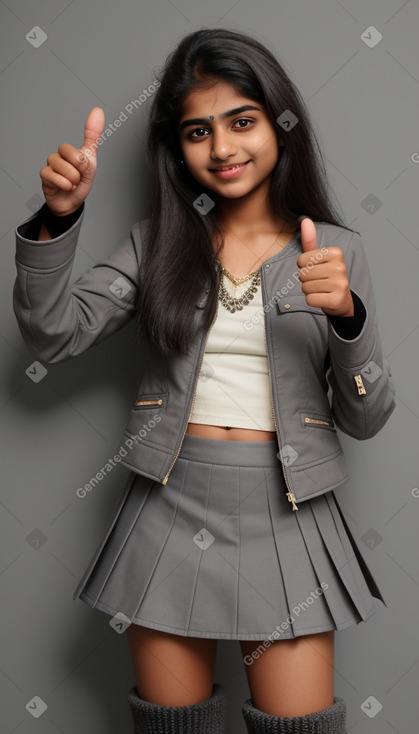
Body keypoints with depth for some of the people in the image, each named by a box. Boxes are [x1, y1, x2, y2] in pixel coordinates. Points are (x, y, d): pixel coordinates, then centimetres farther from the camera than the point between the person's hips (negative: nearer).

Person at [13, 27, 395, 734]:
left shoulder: (336, 251, 0)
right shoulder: (157, 241, 3)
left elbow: (366, 419, -1)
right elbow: (50, 335, -5)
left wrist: (347, 316, -19)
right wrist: (56, 219, -19)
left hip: (283, 515, -1)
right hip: (170, 509, 1)